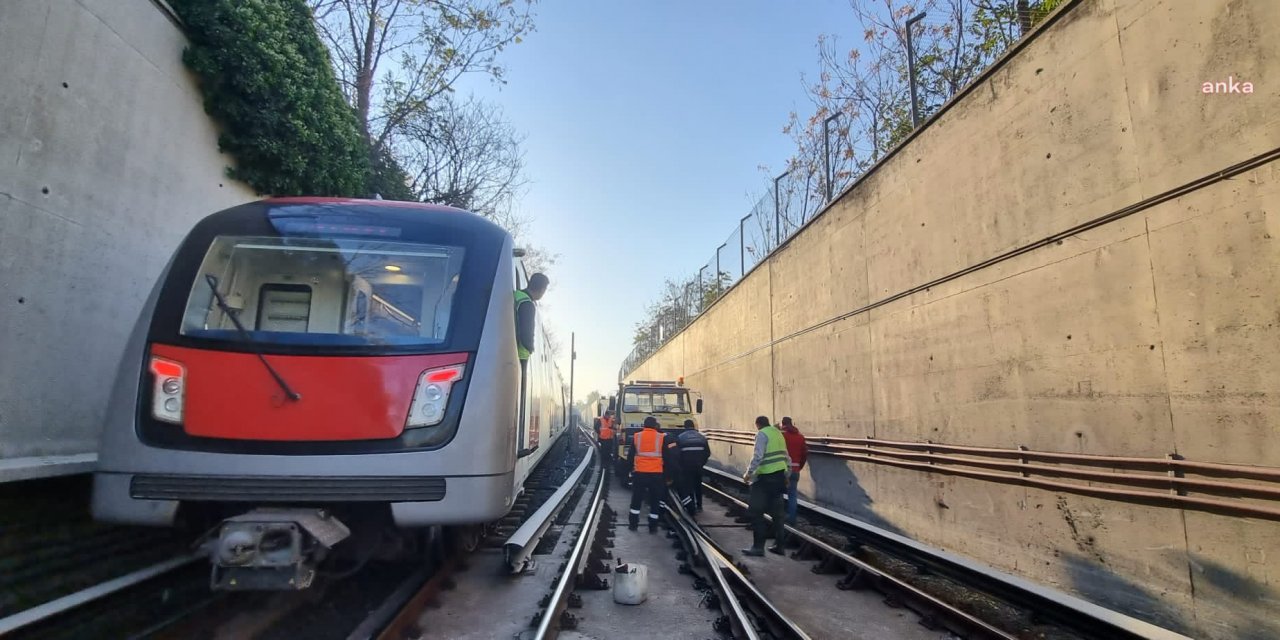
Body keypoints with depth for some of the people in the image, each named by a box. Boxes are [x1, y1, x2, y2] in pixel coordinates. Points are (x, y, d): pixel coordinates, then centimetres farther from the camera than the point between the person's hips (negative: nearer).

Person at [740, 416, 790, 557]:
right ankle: (779, 545, 18)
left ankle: (758, 546, -2)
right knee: (777, 512, 14)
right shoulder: (778, 433, 15)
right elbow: (786, 456, 18)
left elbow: (758, 456, -18)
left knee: (756, 511, -1)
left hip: (766, 477, -8)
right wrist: (787, 472, 26)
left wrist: (749, 473, -10)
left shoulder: (762, 434, -8)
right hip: (779, 476, 8)